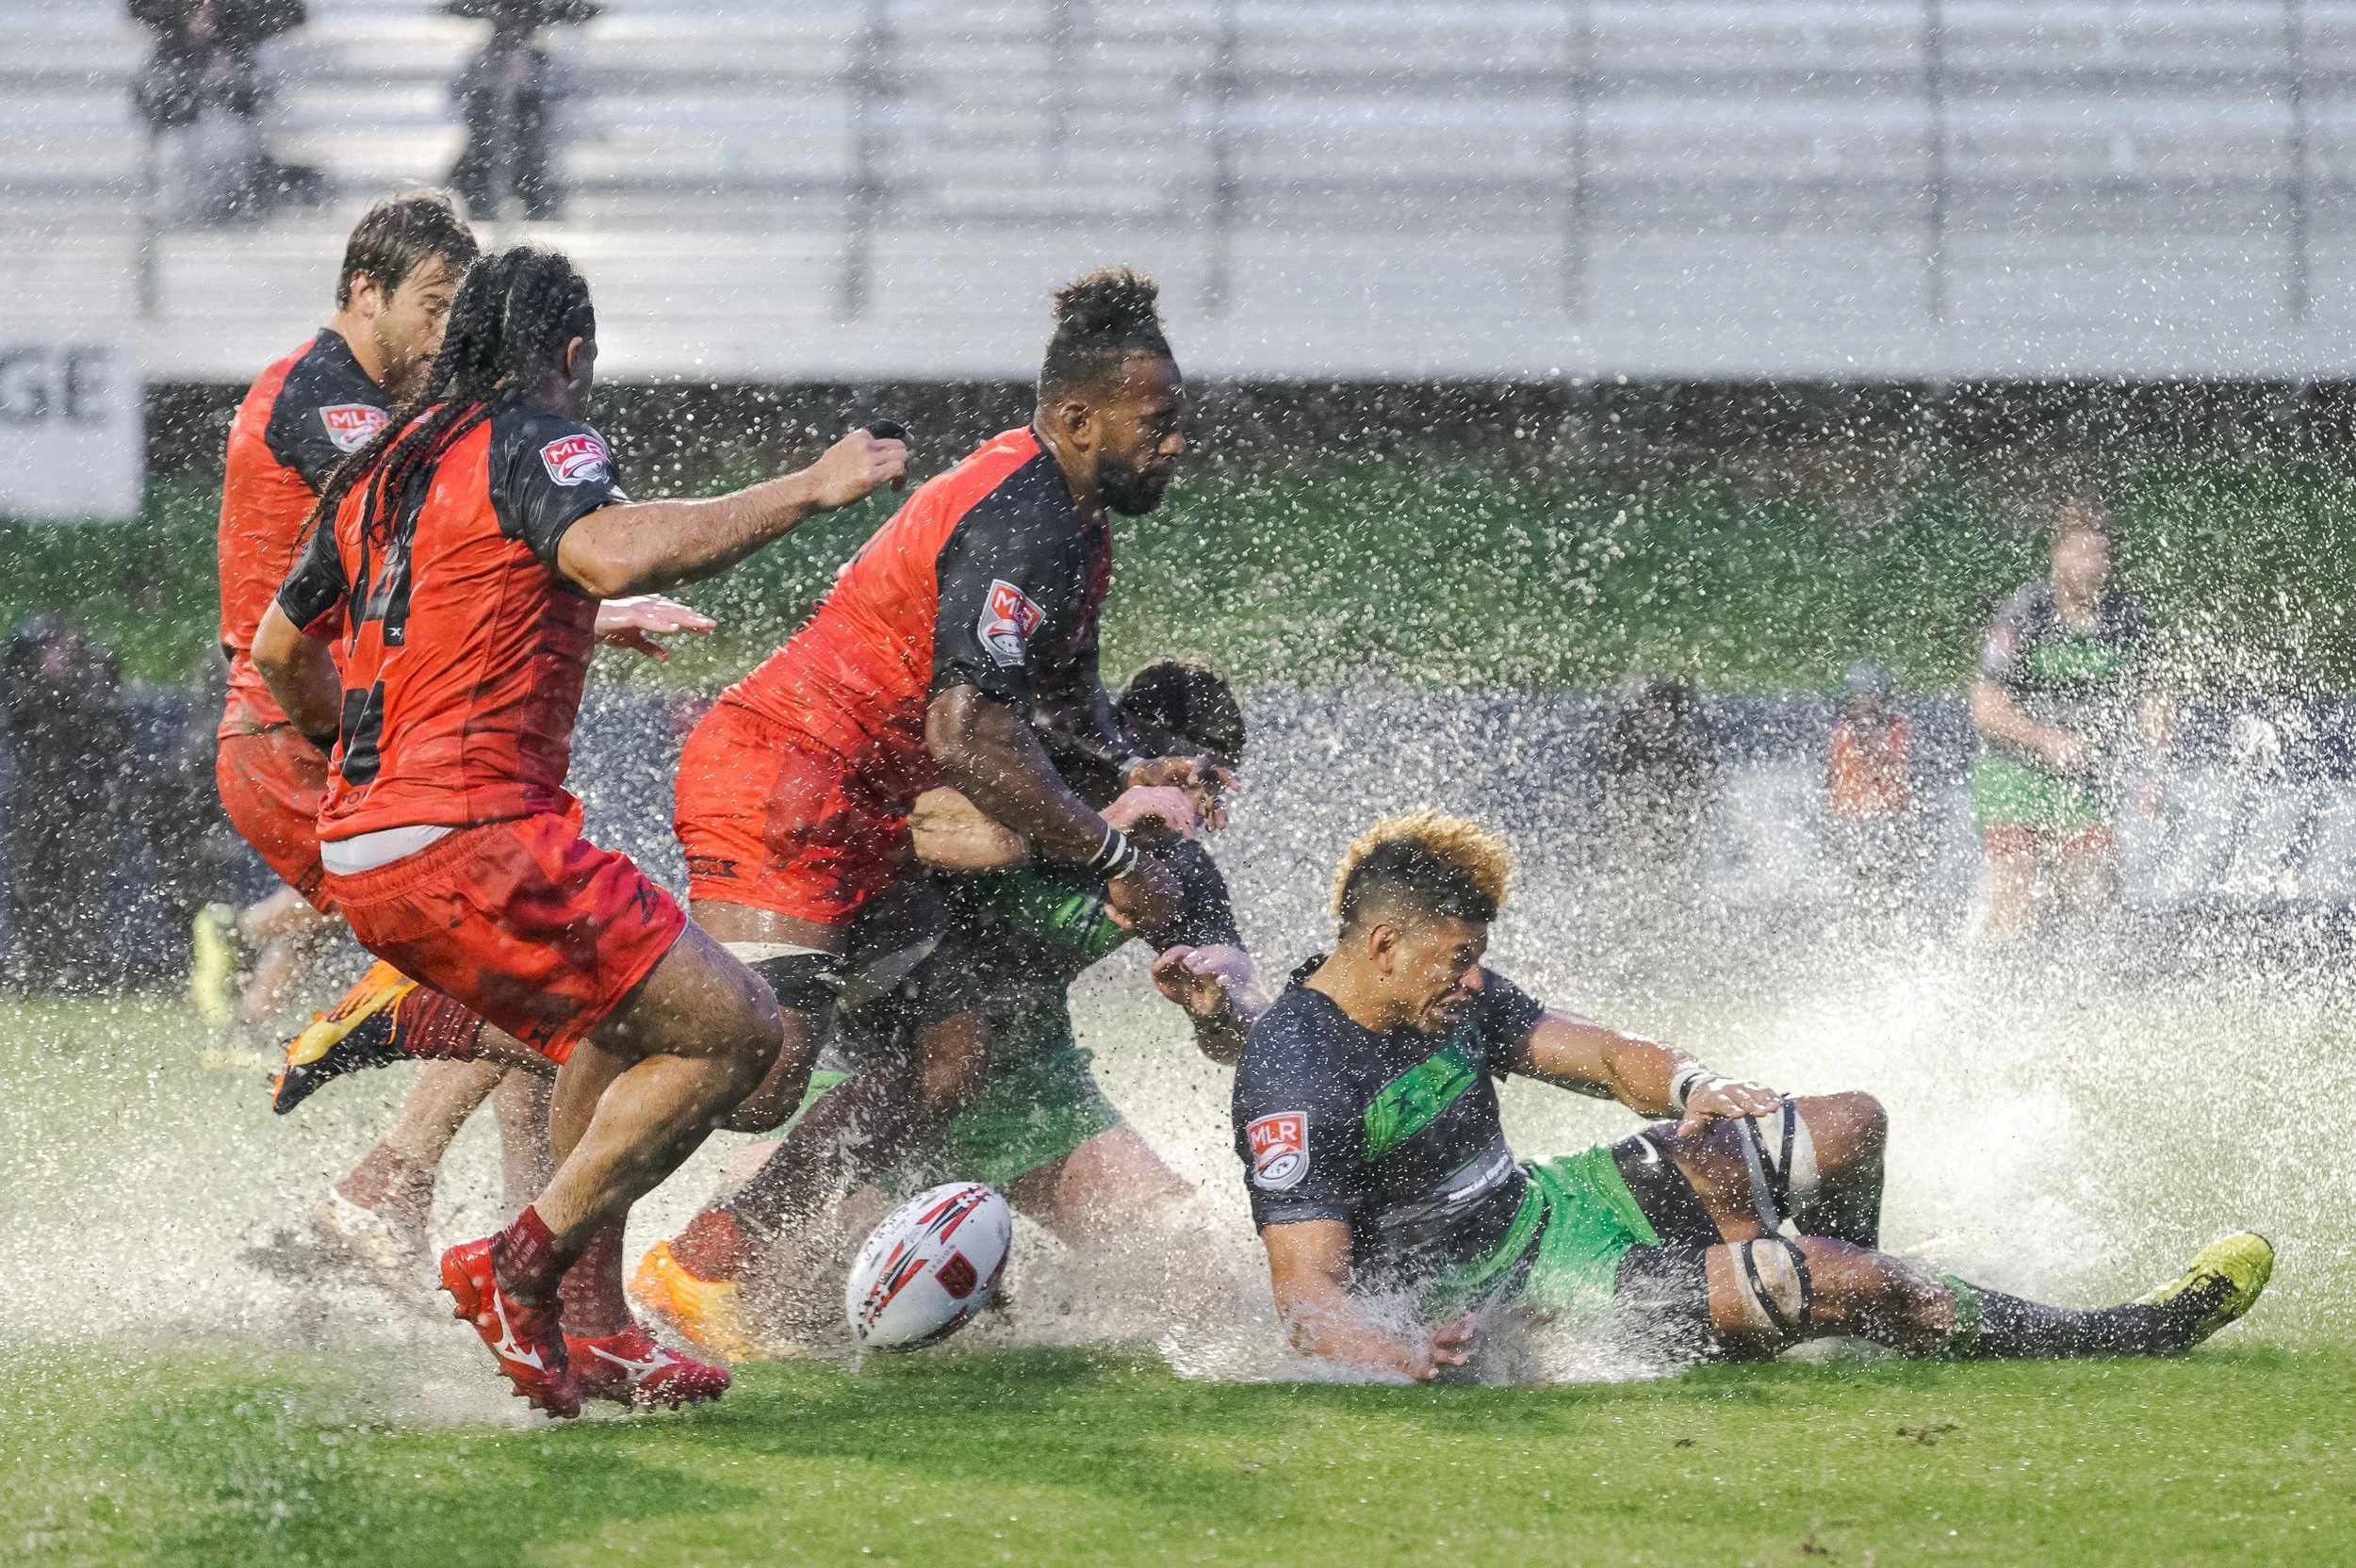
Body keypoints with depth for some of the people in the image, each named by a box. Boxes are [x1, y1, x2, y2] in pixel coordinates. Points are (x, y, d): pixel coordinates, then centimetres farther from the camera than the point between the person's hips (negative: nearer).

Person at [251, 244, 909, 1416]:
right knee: (732, 1031, -6)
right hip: (467, 843, -9)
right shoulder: (529, 440, -5)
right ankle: (525, 1266, -11)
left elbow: (280, 652, 31)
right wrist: (809, 491, -20)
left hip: (361, 852, 9)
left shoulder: (380, 468, 20)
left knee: (623, 1025, 28)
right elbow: (611, 553, -27)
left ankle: (591, 1325, 22)